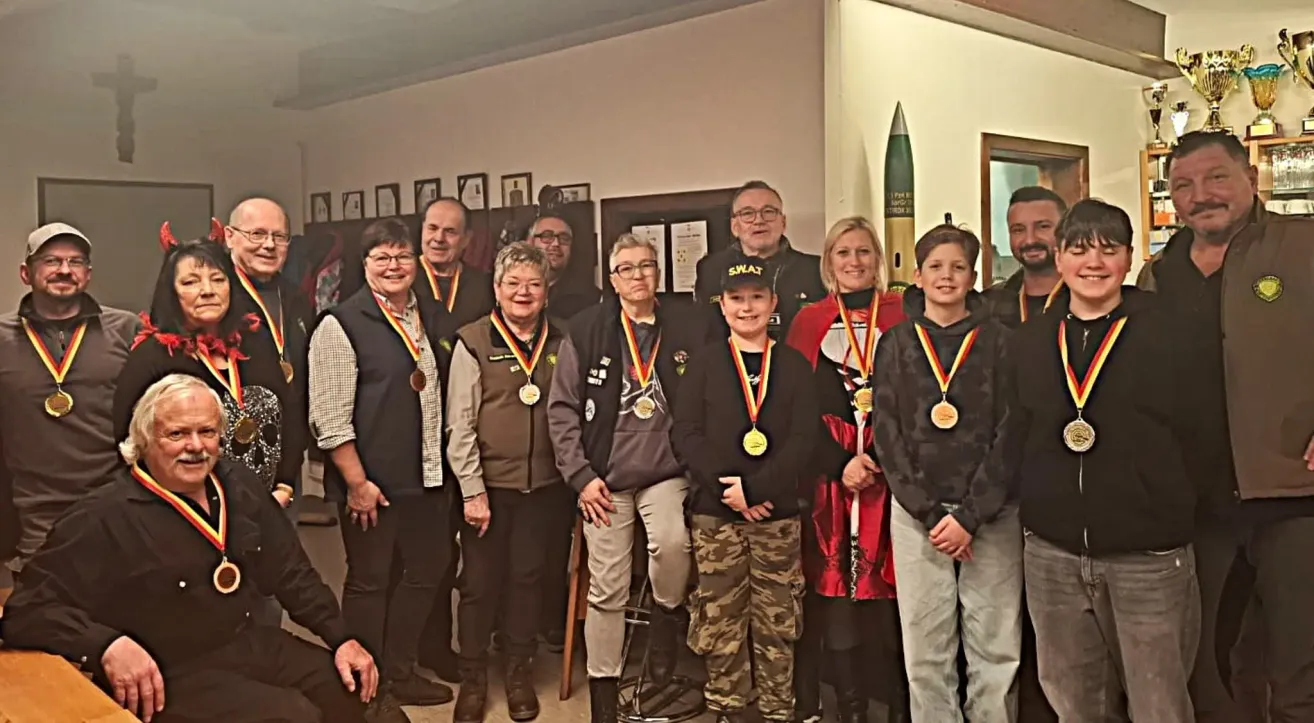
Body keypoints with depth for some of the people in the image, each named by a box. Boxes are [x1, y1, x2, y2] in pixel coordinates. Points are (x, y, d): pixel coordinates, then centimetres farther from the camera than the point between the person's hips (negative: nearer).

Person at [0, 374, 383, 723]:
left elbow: (292, 571, 12)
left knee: (350, 690, 4)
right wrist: (108, 645, -33)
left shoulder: (238, 484, 4)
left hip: (251, 646, 7)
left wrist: (341, 637, 6)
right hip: (168, 678, -7)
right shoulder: (104, 518, -18)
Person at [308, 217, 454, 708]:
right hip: (371, 482, -7)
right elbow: (329, 417, -15)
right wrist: (357, 482, -16)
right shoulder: (342, 324, -11)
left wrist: (443, 465, 14)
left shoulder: (428, 318, 10)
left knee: (426, 571, 15)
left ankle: (399, 673, 33)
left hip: (426, 477, 7)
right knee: (368, 581, 8)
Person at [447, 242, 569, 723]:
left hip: (543, 485, 3)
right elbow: (460, 423, -7)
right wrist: (472, 490, -11)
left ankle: (519, 673, 28)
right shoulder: (473, 342, -5)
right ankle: (473, 678, 22)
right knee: (480, 582, 5)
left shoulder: (559, 343, 5)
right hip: (488, 484, -2)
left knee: (528, 578, 12)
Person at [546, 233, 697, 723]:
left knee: (672, 543, -27)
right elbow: (562, 407, -2)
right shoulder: (587, 330, -1)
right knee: (607, 589, 3)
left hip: (666, 472, 1)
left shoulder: (682, 337, 5)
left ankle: (666, 614, 4)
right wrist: (581, 476, -7)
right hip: (606, 476, -1)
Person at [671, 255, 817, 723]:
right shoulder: (703, 363, 5)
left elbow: (804, 438, -3)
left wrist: (757, 488, -15)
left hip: (778, 512, 0)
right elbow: (685, 434, -2)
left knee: (777, 620, 6)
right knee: (719, 619, 5)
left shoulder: (794, 365, 6)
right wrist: (729, 488, -14)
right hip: (714, 512, 0)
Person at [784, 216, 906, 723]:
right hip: (827, 471, 1)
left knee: (892, 587, -2)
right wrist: (841, 462, -9)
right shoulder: (809, 321, 10)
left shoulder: (902, 317, 7)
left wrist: (881, 457, -12)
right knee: (833, 585, 0)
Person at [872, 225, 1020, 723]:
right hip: (916, 514, 1)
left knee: (996, 647, 2)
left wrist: (971, 516, -10)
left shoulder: (998, 341, 3)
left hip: (991, 513, -1)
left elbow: (1010, 433, -3)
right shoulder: (896, 345, 6)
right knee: (925, 649, 4)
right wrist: (929, 512, -9)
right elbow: (887, 433, 1)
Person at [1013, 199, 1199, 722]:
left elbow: (1193, 434, -3)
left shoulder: (1164, 335, -2)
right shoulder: (1029, 342, 7)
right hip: (1051, 554, 3)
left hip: (1148, 553, -3)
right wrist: (1037, 511, 1)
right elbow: (1016, 441, 9)